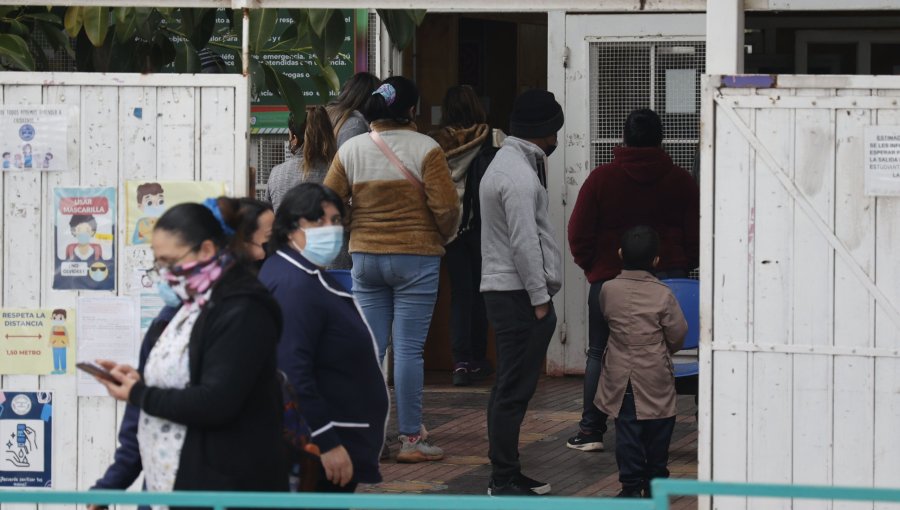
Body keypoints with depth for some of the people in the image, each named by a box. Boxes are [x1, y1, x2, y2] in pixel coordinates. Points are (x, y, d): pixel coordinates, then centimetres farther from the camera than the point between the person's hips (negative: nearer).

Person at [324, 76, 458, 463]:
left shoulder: (350, 150, 2)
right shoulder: (425, 149, -9)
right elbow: (445, 206, -11)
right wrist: (443, 236, 9)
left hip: (365, 257, 4)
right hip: (416, 257, -4)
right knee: (409, 349, -2)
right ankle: (411, 439, 1)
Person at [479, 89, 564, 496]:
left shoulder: (506, 164, 18)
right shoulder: (520, 176, -17)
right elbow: (524, 243, -20)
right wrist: (540, 299, -17)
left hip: (502, 290, 11)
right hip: (520, 294, -11)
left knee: (510, 389, 15)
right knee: (515, 390, -9)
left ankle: (506, 475, 21)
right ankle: (504, 480, -8)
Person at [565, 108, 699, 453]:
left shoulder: (602, 178, -2)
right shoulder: (680, 181, 0)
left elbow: (579, 233, -1)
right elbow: (696, 234, 2)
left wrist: (592, 267, 12)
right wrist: (682, 269, 16)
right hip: (667, 279, 1)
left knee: (600, 354, 10)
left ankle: (591, 430, 7)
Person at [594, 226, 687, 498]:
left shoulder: (608, 290, -5)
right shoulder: (663, 295, -10)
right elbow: (677, 334, -3)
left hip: (621, 376, 1)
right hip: (656, 374, -1)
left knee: (627, 431, 3)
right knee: (657, 432, 12)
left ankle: (631, 485, -1)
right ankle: (655, 481, 20)